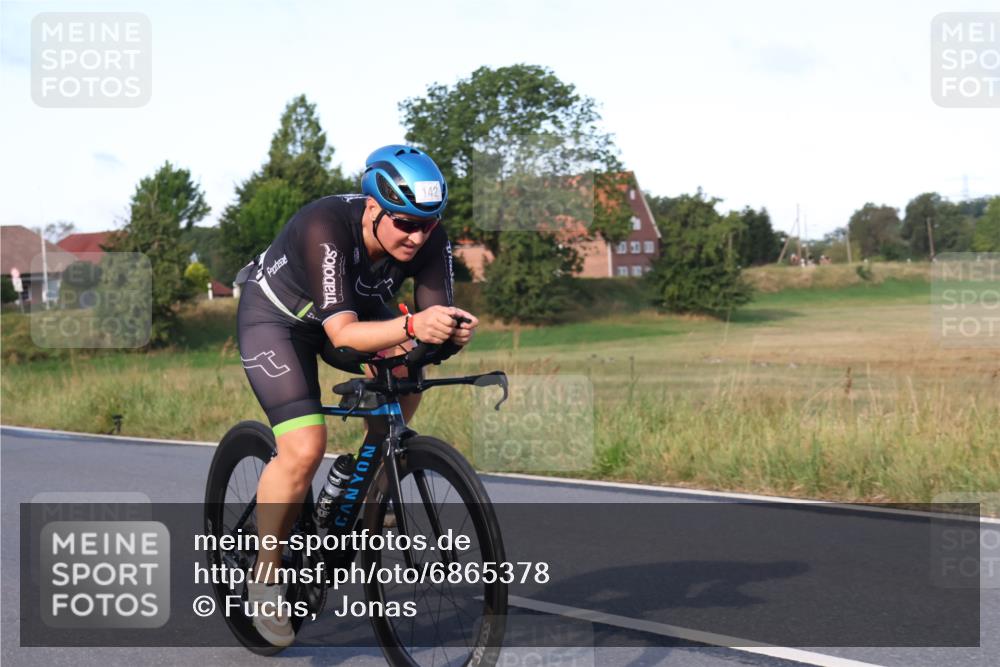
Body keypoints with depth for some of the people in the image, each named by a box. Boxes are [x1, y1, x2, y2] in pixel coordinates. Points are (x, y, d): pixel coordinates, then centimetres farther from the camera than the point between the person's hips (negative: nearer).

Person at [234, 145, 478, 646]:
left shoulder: (429, 238, -23)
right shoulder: (325, 229, -38)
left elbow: (435, 314, -25)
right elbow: (343, 333, -45)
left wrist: (453, 331, -49)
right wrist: (412, 326, -62)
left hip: (355, 308, 6)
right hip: (275, 316, -5)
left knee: (404, 371, -25)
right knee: (305, 448, -22)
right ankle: (264, 576, -3)